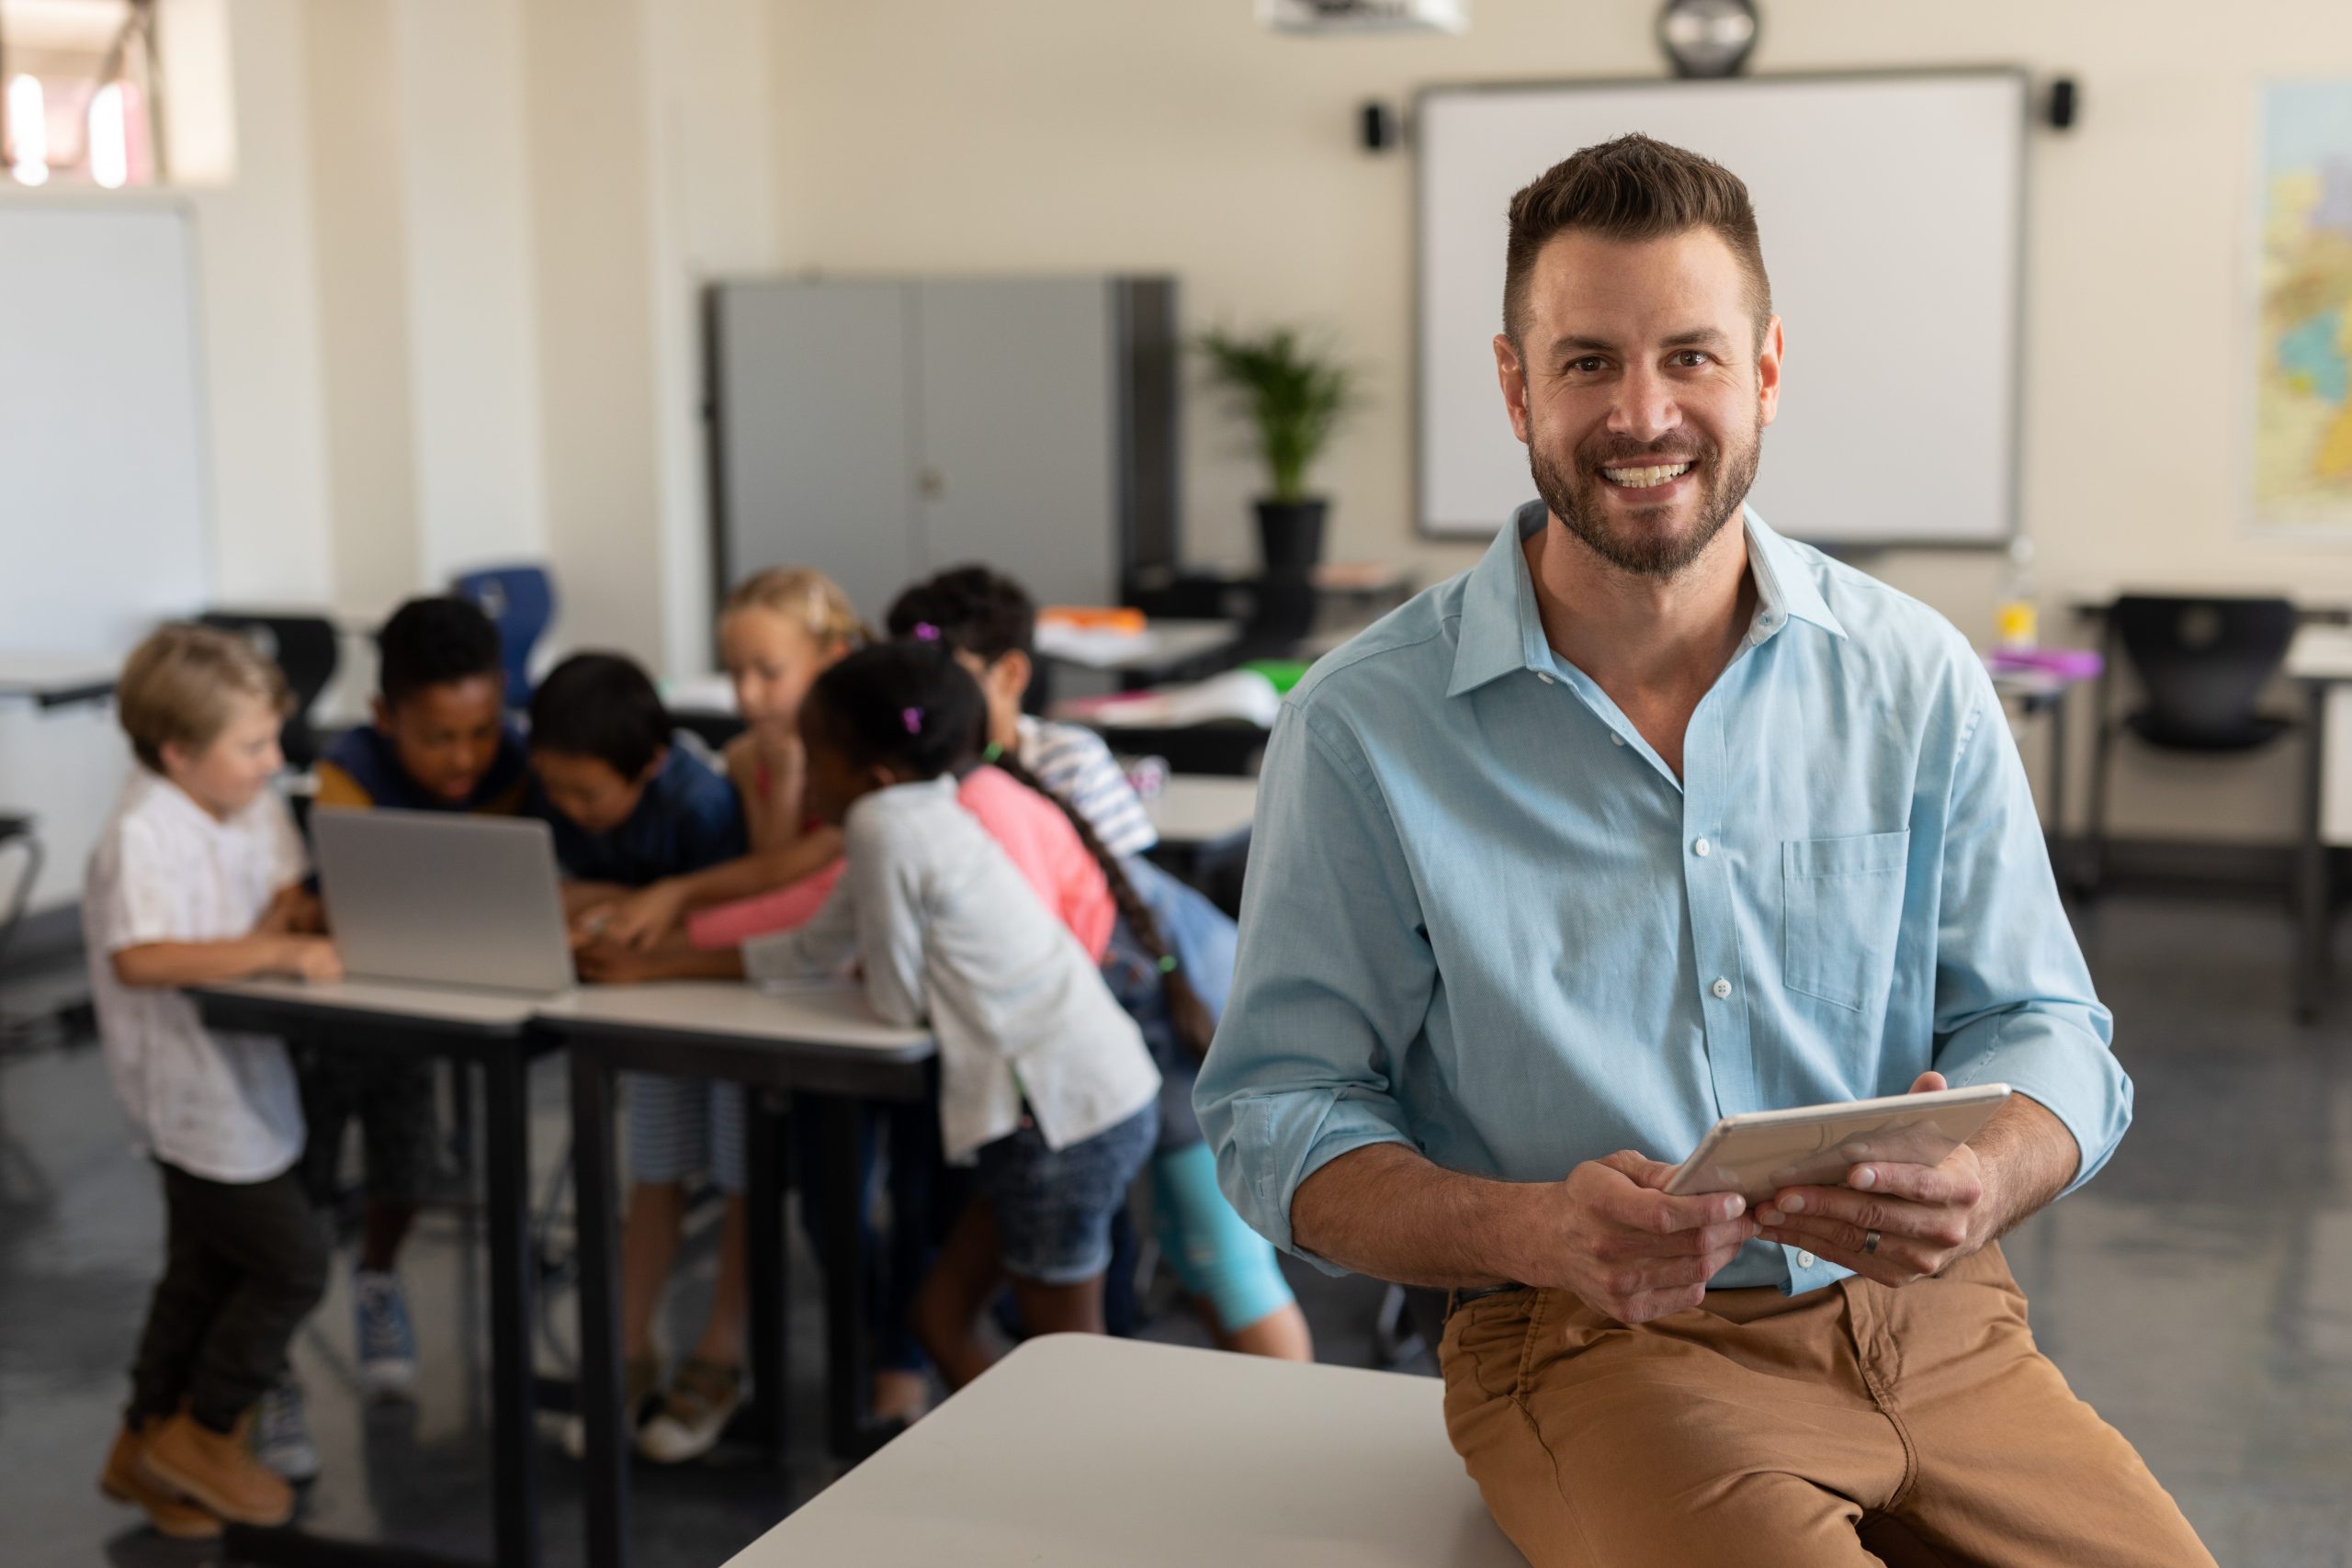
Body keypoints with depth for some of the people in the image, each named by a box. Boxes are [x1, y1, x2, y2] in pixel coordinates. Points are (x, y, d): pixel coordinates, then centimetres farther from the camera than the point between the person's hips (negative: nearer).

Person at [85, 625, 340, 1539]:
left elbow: (285, 894, 8)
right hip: (196, 1095, -9)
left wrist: (290, 915, -15)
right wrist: (273, 951, -37)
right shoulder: (146, 834, -24)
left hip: (250, 1078, 9)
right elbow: (140, 956, -37)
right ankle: (201, 1435, 16)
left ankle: (147, 1450, 34)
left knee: (208, 1271, 19)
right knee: (292, 1264, -3)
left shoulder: (255, 807, 3)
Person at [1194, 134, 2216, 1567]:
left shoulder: (1916, 679, 3)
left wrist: (1981, 1180, -18)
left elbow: (2044, 1029, 6)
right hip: (1591, 1345, -3)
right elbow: (1277, 1114, -3)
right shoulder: (1365, 728, -5)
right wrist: (1532, 1230, -22)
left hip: (1924, 1323, 4)